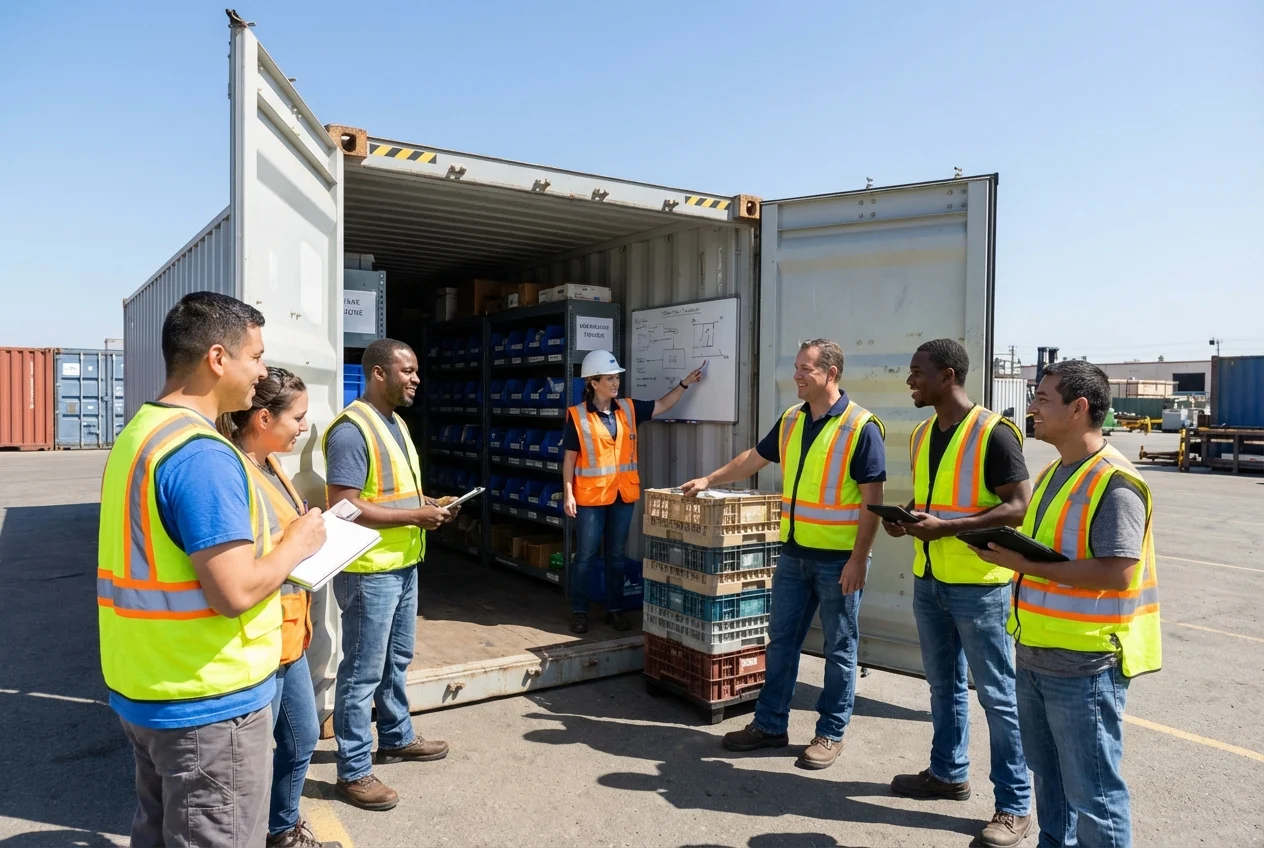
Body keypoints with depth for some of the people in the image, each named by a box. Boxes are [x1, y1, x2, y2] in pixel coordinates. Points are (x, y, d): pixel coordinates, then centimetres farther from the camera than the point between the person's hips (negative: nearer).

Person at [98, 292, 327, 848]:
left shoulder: (138, 434, 7)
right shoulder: (203, 454, -24)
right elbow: (235, 592, -27)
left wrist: (274, 552, 10)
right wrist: (297, 545, -11)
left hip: (143, 691, 10)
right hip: (207, 704, -9)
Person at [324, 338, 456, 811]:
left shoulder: (396, 423, 12)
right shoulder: (352, 430, -19)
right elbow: (345, 508, -24)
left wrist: (428, 504, 3)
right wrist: (417, 516, -21)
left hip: (403, 565, 10)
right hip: (369, 571, -10)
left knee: (396, 660, 22)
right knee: (363, 672, 2)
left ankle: (396, 738, 39)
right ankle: (353, 771, 15)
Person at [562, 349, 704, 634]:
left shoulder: (628, 409, 6)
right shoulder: (577, 416, -7)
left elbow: (662, 405, 15)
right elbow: (569, 458, -5)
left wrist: (684, 384, 5)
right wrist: (568, 493, -9)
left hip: (623, 494, 4)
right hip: (591, 495, -4)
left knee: (616, 555, 12)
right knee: (586, 555, 4)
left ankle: (615, 609, 22)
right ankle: (579, 611, 15)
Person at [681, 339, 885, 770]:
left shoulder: (862, 426, -14)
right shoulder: (791, 419, 7)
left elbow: (872, 500, -15)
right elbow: (754, 458, 21)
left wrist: (859, 559, -18)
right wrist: (709, 480, 23)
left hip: (839, 559, -6)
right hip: (794, 553, 7)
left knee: (839, 649, 8)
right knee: (781, 640, 13)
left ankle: (831, 734, 21)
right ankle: (770, 725, 25)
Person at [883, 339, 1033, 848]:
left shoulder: (994, 433, -15)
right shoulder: (922, 435, 9)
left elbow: (1019, 507, -18)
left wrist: (947, 527, -24)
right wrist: (906, 520, -1)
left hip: (978, 584, -7)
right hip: (929, 580, 8)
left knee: (997, 694, 3)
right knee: (943, 684, 19)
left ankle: (1015, 805, 16)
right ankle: (948, 772, 35)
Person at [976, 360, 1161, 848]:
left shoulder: (1115, 482, -17)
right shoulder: (1052, 474, 11)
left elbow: (1117, 573, -24)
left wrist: (1025, 565, -23)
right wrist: (1007, 550, 4)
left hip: (1084, 663, -9)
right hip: (1034, 655, 9)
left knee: (1091, 790, 5)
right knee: (1048, 774, 22)